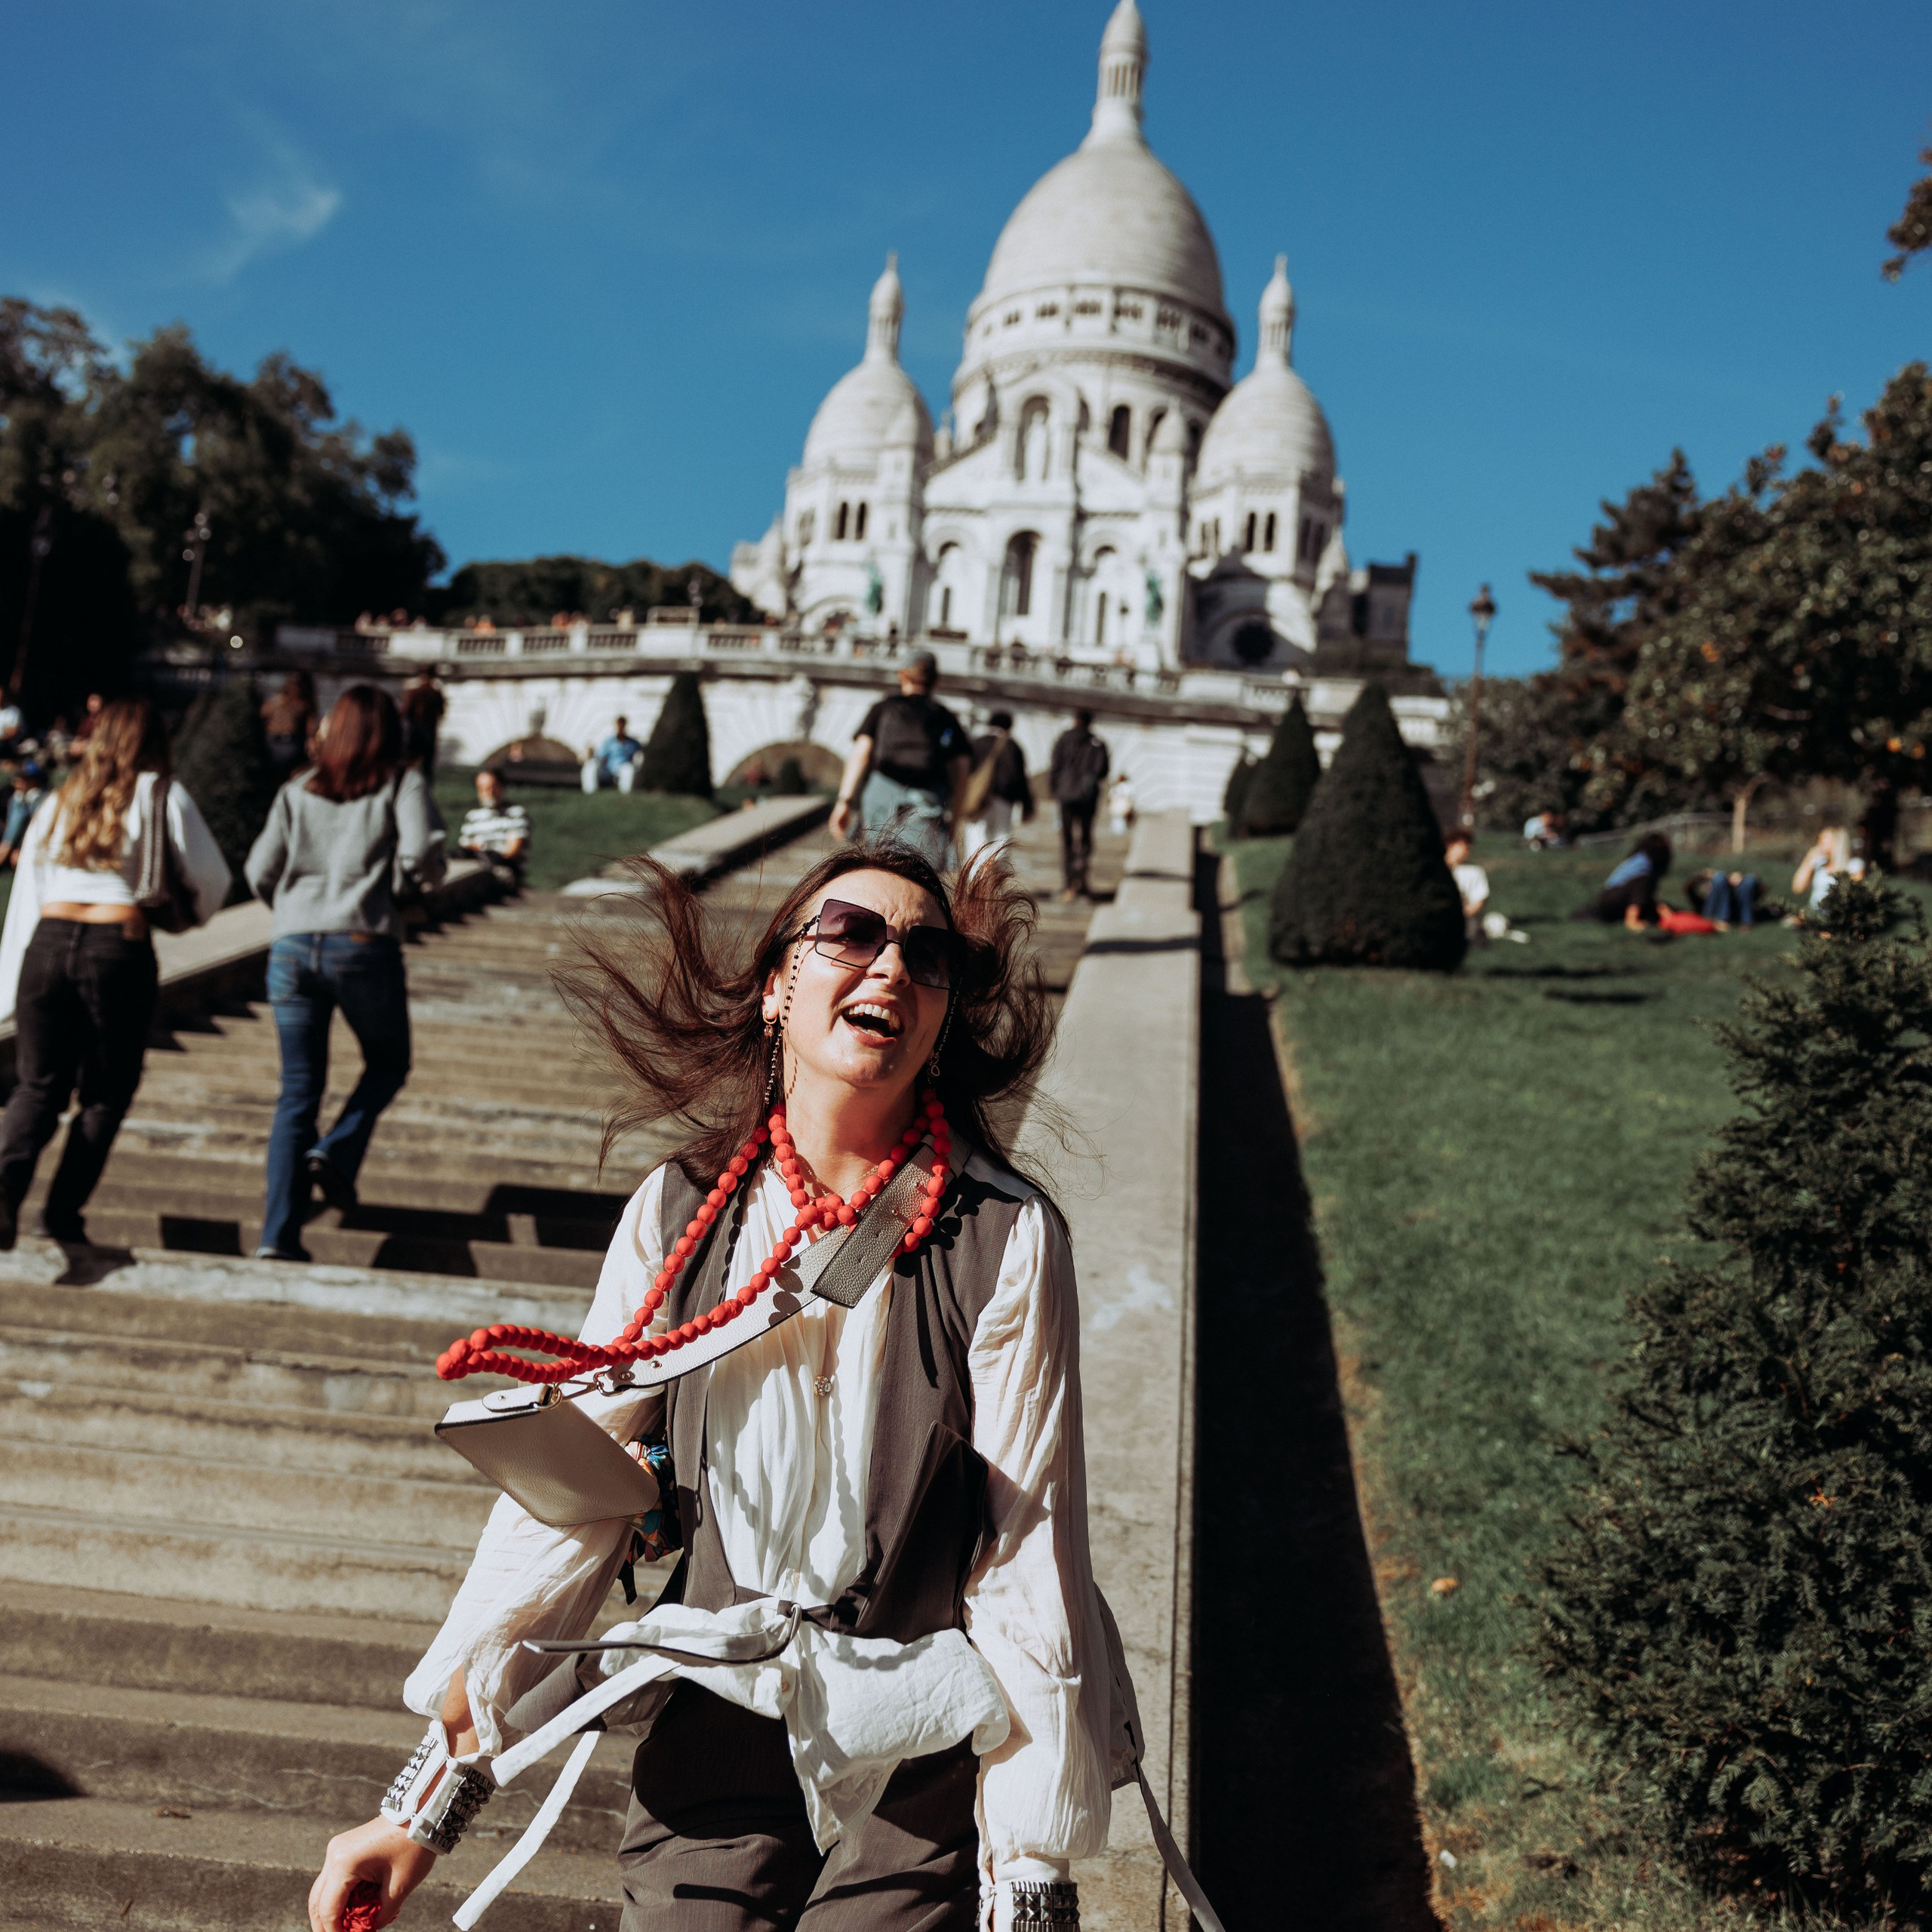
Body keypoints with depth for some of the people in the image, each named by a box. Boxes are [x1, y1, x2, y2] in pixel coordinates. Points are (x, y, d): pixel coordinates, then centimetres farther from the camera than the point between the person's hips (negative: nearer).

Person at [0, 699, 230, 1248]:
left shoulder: (59, 803, 18)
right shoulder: (164, 798, 6)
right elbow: (211, 878, 9)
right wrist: (193, 913, 32)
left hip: (47, 942, 4)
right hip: (119, 949, -3)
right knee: (106, 1092, 12)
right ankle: (63, 1210, 4)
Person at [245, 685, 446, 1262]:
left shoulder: (298, 790, 13)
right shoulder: (402, 784, 5)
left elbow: (260, 872, 6)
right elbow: (422, 857, -10)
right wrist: (421, 873, 13)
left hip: (292, 948, 3)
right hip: (364, 945, -3)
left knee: (298, 1091, 8)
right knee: (388, 1064, 20)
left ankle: (279, 1232, 1)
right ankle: (337, 1153, -4)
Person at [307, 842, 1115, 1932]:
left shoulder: (1006, 1239, -15)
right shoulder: (679, 1215, -6)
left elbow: (1029, 1554, -12)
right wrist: (430, 1803, -6)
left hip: (926, 1774, -2)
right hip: (716, 1749, 2)